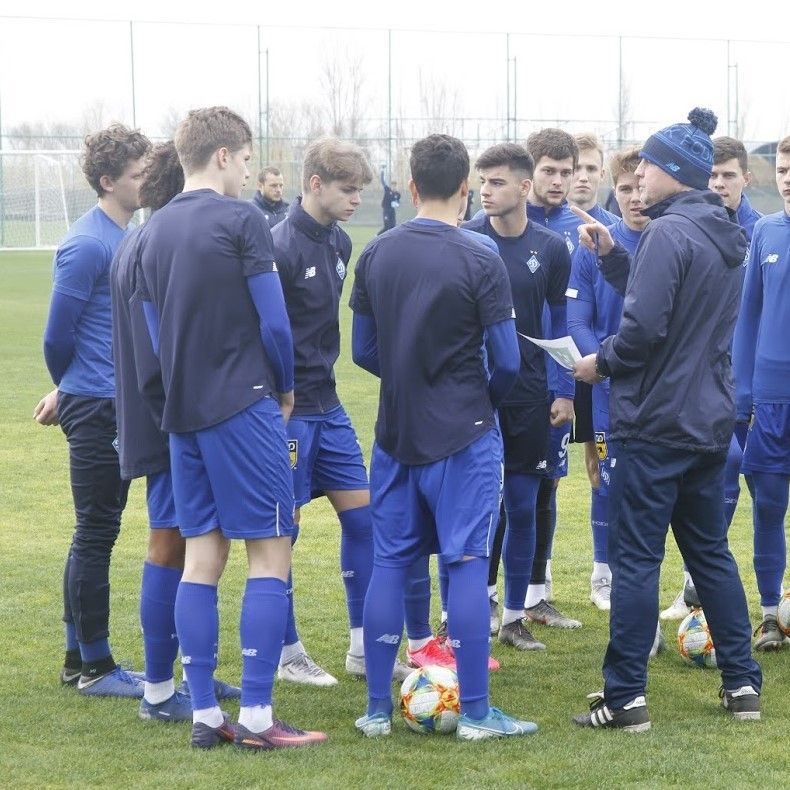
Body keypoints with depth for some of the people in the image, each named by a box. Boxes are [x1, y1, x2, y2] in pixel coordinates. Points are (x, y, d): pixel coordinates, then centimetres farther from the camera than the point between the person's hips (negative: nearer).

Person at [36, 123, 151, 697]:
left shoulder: (128, 236, 12)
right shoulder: (87, 245, -16)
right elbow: (59, 334, -12)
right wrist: (70, 390, 5)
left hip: (118, 407, 9)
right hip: (96, 408, -9)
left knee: (96, 533, 14)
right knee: (96, 534, -2)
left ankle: (79, 658, 22)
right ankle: (94, 666, 5)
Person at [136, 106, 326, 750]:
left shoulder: (155, 229, 11)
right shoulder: (241, 220, -9)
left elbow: (155, 328, 15)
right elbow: (274, 321, -10)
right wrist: (284, 388, 6)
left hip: (182, 410, 7)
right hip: (244, 405, -7)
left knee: (202, 556, 8)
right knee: (270, 552, -2)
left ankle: (204, 715, 9)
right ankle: (257, 717, -5)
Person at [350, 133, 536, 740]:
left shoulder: (377, 254, 1)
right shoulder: (481, 262, -12)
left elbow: (363, 351, 8)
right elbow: (507, 361, -10)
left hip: (396, 434, 4)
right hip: (464, 437, -4)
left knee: (389, 563, 9)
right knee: (468, 564, -1)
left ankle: (377, 708, 11)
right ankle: (475, 712, 1)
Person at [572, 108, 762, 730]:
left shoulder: (670, 232, -16)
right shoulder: (725, 238, 11)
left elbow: (645, 326, -22)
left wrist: (601, 364, -6)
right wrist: (613, 255, 10)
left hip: (654, 422, -8)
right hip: (710, 421, 9)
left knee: (635, 557, -3)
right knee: (710, 550, 16)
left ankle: (625, 697, -1)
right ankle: (742, 683, 18)